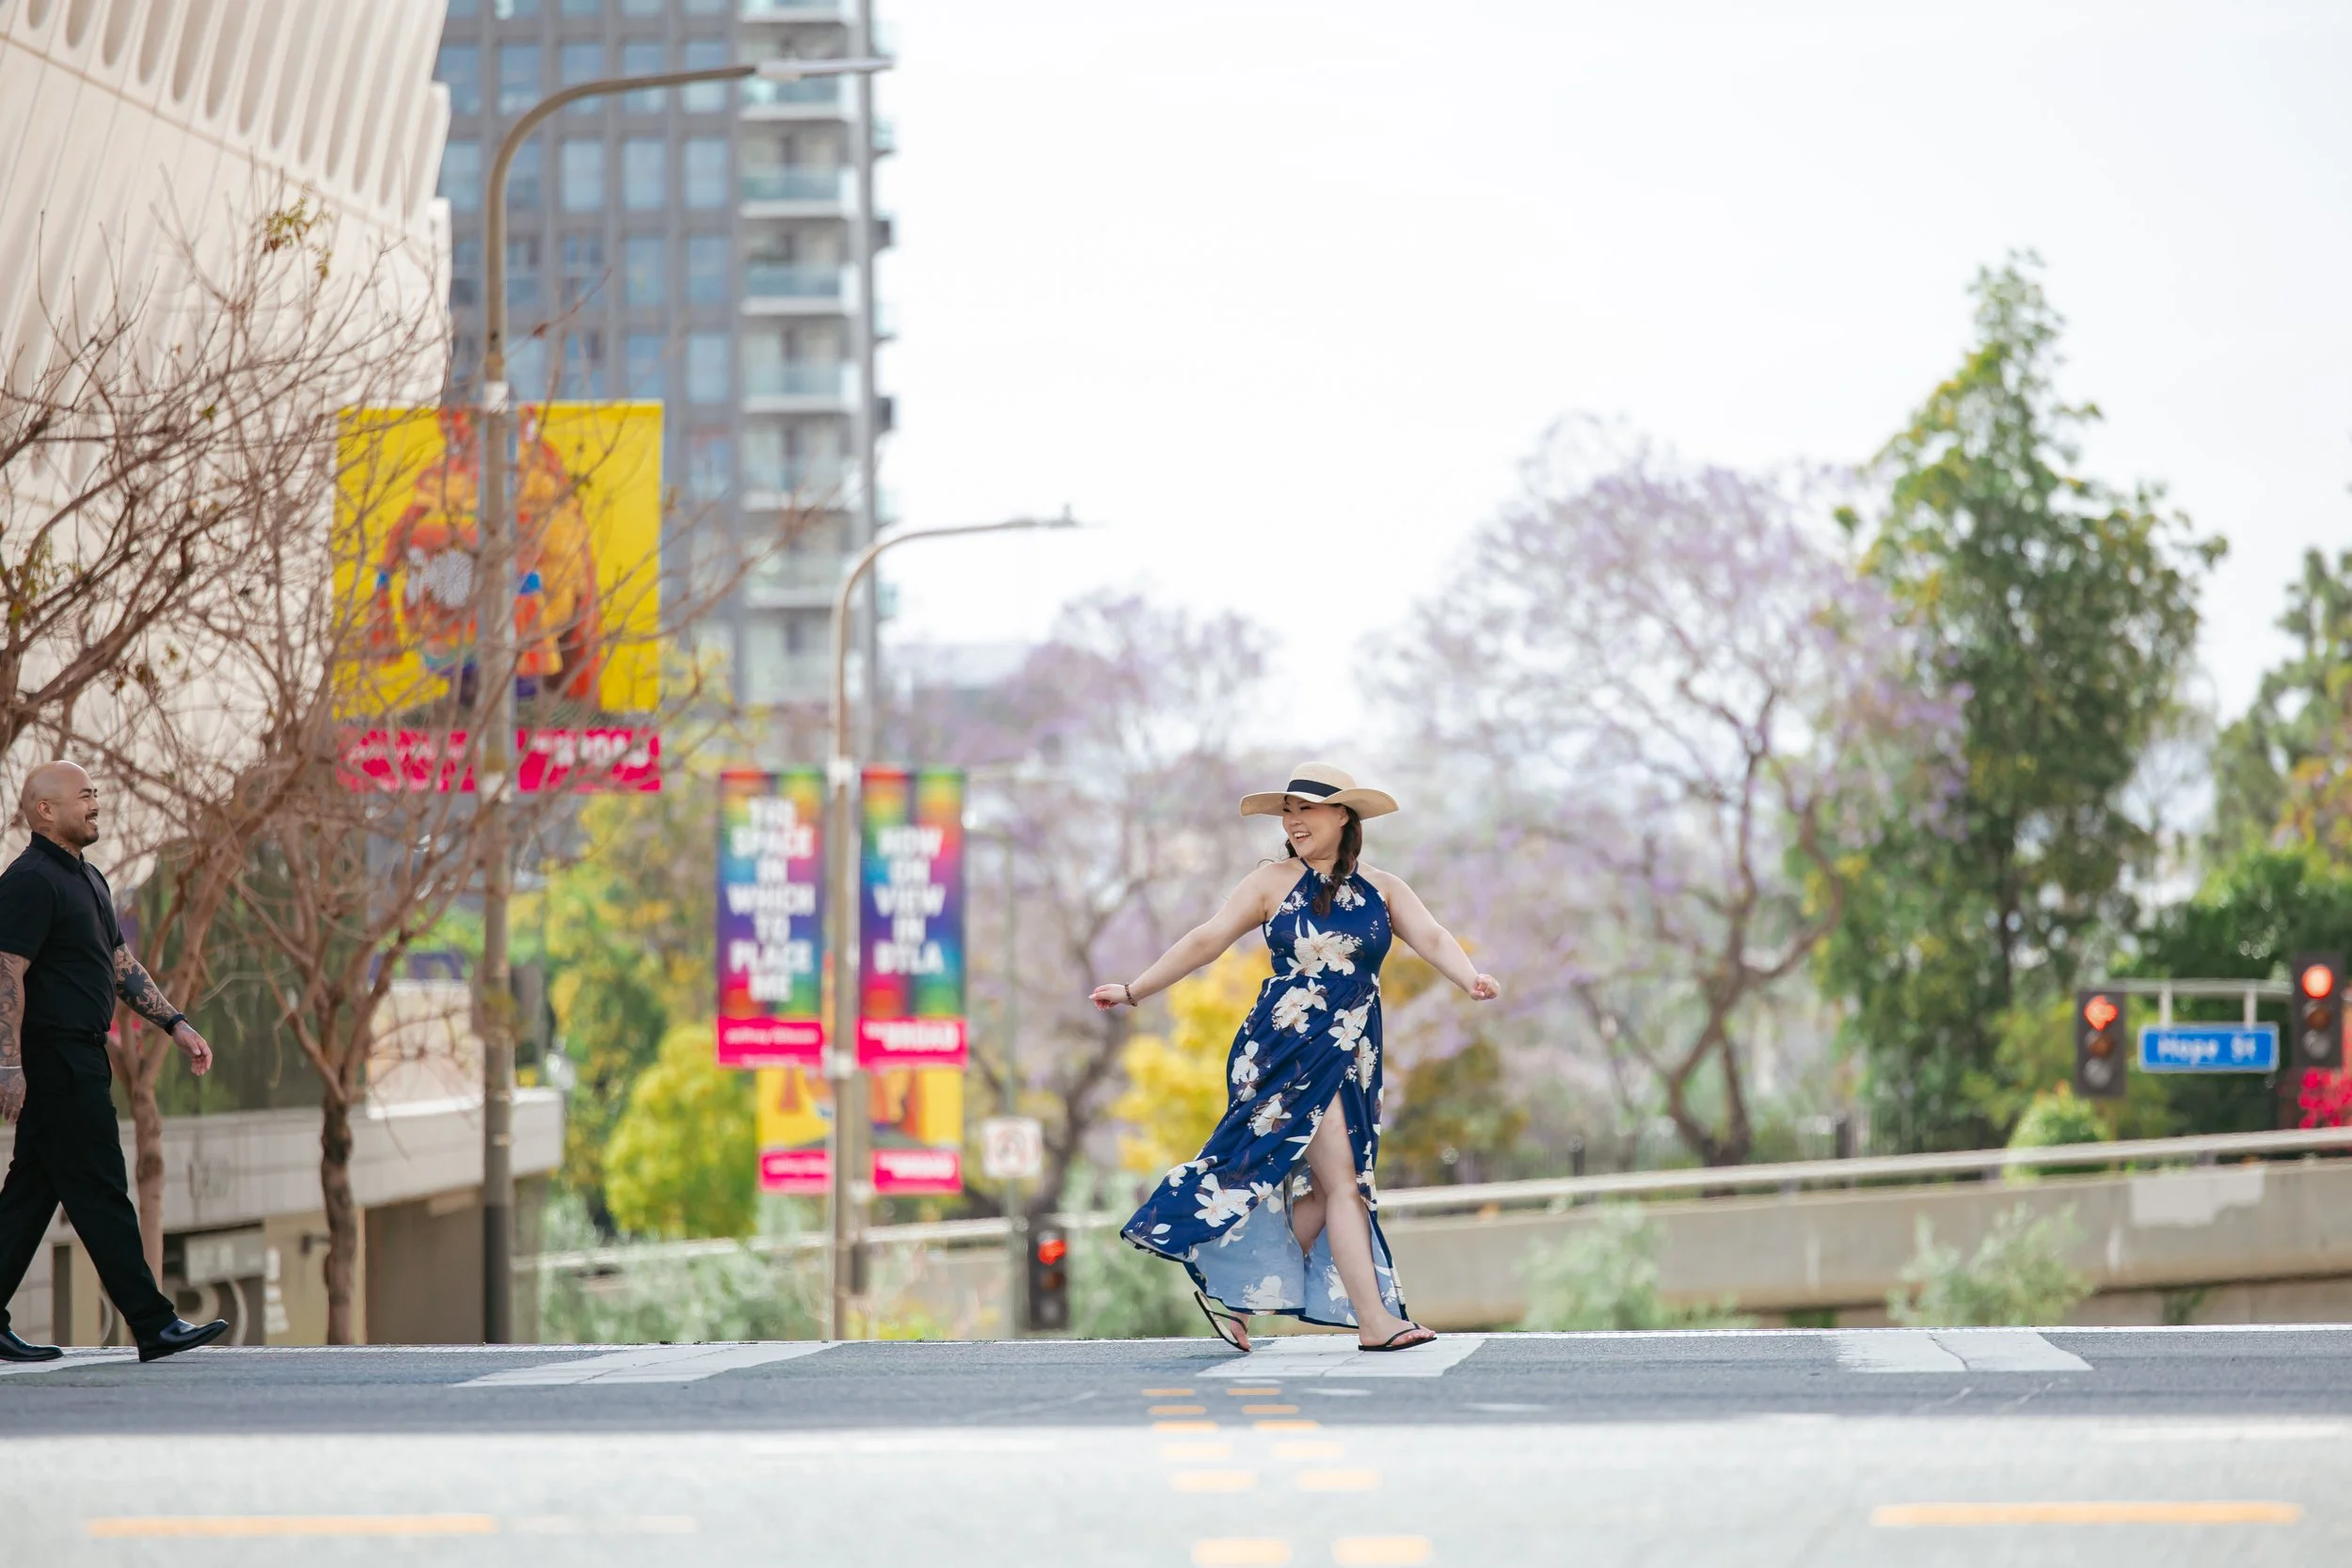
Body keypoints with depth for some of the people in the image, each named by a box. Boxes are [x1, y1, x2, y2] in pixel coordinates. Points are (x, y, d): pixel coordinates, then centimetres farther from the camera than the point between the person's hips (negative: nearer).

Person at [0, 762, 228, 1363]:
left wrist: (175, 1023, 16)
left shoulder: (87, 879, 18)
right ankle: (153, 1325, -4)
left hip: (77, 1059, 10)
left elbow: (120, 964, 23)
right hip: (53, 1060, -10)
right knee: (99, 1194, -6)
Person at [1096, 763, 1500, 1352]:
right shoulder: (1274, 882, 1)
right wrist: (1135, 990, -1)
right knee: (1341, 1178, -12)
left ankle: (1229, 1290, 19)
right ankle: (1374, 1319, -14)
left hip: (1351, 1059, 4)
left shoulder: (1382, 890, 7)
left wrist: (1471, 978, -29)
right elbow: (1207, 940, 1)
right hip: (1287, 1051, -4)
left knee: (1319, 1190, 4)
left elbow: (1431, 937, -8)